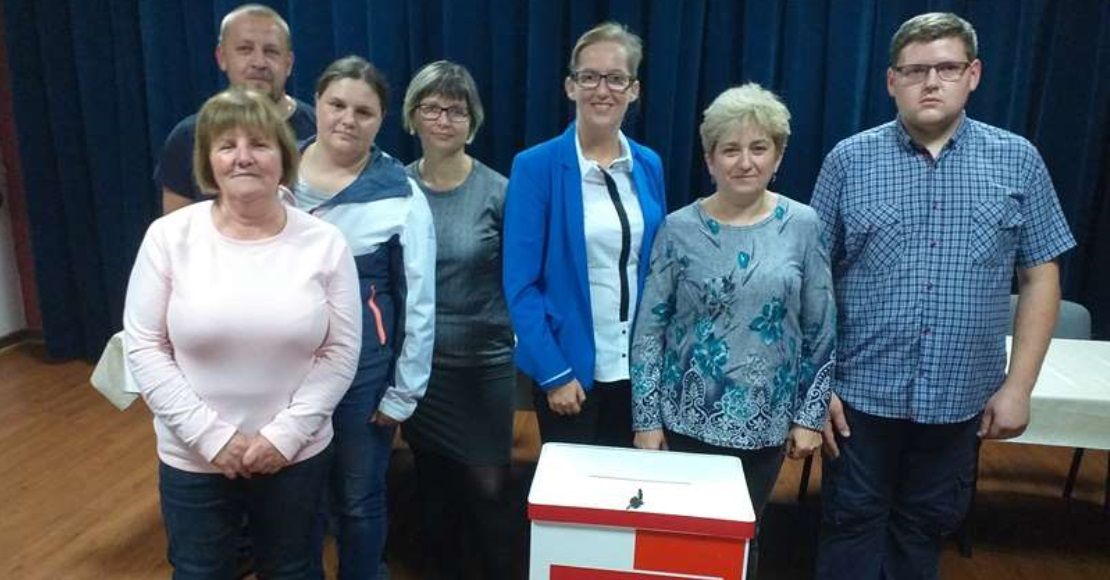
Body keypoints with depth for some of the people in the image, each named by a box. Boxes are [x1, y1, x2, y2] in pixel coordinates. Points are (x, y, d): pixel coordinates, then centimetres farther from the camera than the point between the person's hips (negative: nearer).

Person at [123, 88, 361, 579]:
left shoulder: (324, 243, -8)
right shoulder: (169, 237, -8)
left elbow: (340, 353, -6)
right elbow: (143, 347, -6)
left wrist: (285, 434, -13)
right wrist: (210, 435, -12)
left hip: (297, 455, 0)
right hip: (192, 458, 0)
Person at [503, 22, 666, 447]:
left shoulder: (649, 167, 3)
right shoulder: (536, 167, -11)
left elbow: (657, 270, 9)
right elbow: (520, 284, -12)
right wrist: (553, 373, -15)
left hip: (636, 365, 4)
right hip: (570, 366, -4)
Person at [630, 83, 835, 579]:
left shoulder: (802, 226, -4)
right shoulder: (679, 229, -7)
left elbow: (821, 331, 1)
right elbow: (648, 330, -5)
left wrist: (810, 415, 1)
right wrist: (646, 419, -6)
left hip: (765, 419, 1)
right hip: (687, 416, -1)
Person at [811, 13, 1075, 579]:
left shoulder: (1017, 161, 1)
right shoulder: (849, 160, -3)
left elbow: (1040, 276, 4)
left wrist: (1018, 385, -1)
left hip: (961, 397, 2)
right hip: (861, 391, -1)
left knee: (925, 529, 17)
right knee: (853, 528, 10)